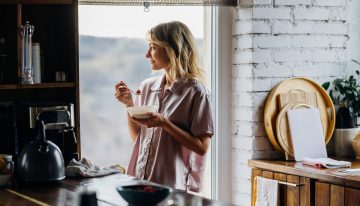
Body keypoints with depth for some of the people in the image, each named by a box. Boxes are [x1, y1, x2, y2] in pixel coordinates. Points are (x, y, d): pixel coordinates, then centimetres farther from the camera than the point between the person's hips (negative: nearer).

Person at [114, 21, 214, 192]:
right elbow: (137, 137, 12)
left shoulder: (195, 92, -11)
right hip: (139, 180, 6)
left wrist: (164, 123, -20)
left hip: (173, 186, -5)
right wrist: (129, 104, -1)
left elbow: (202, 147, -13)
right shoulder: (147, 86, 7)